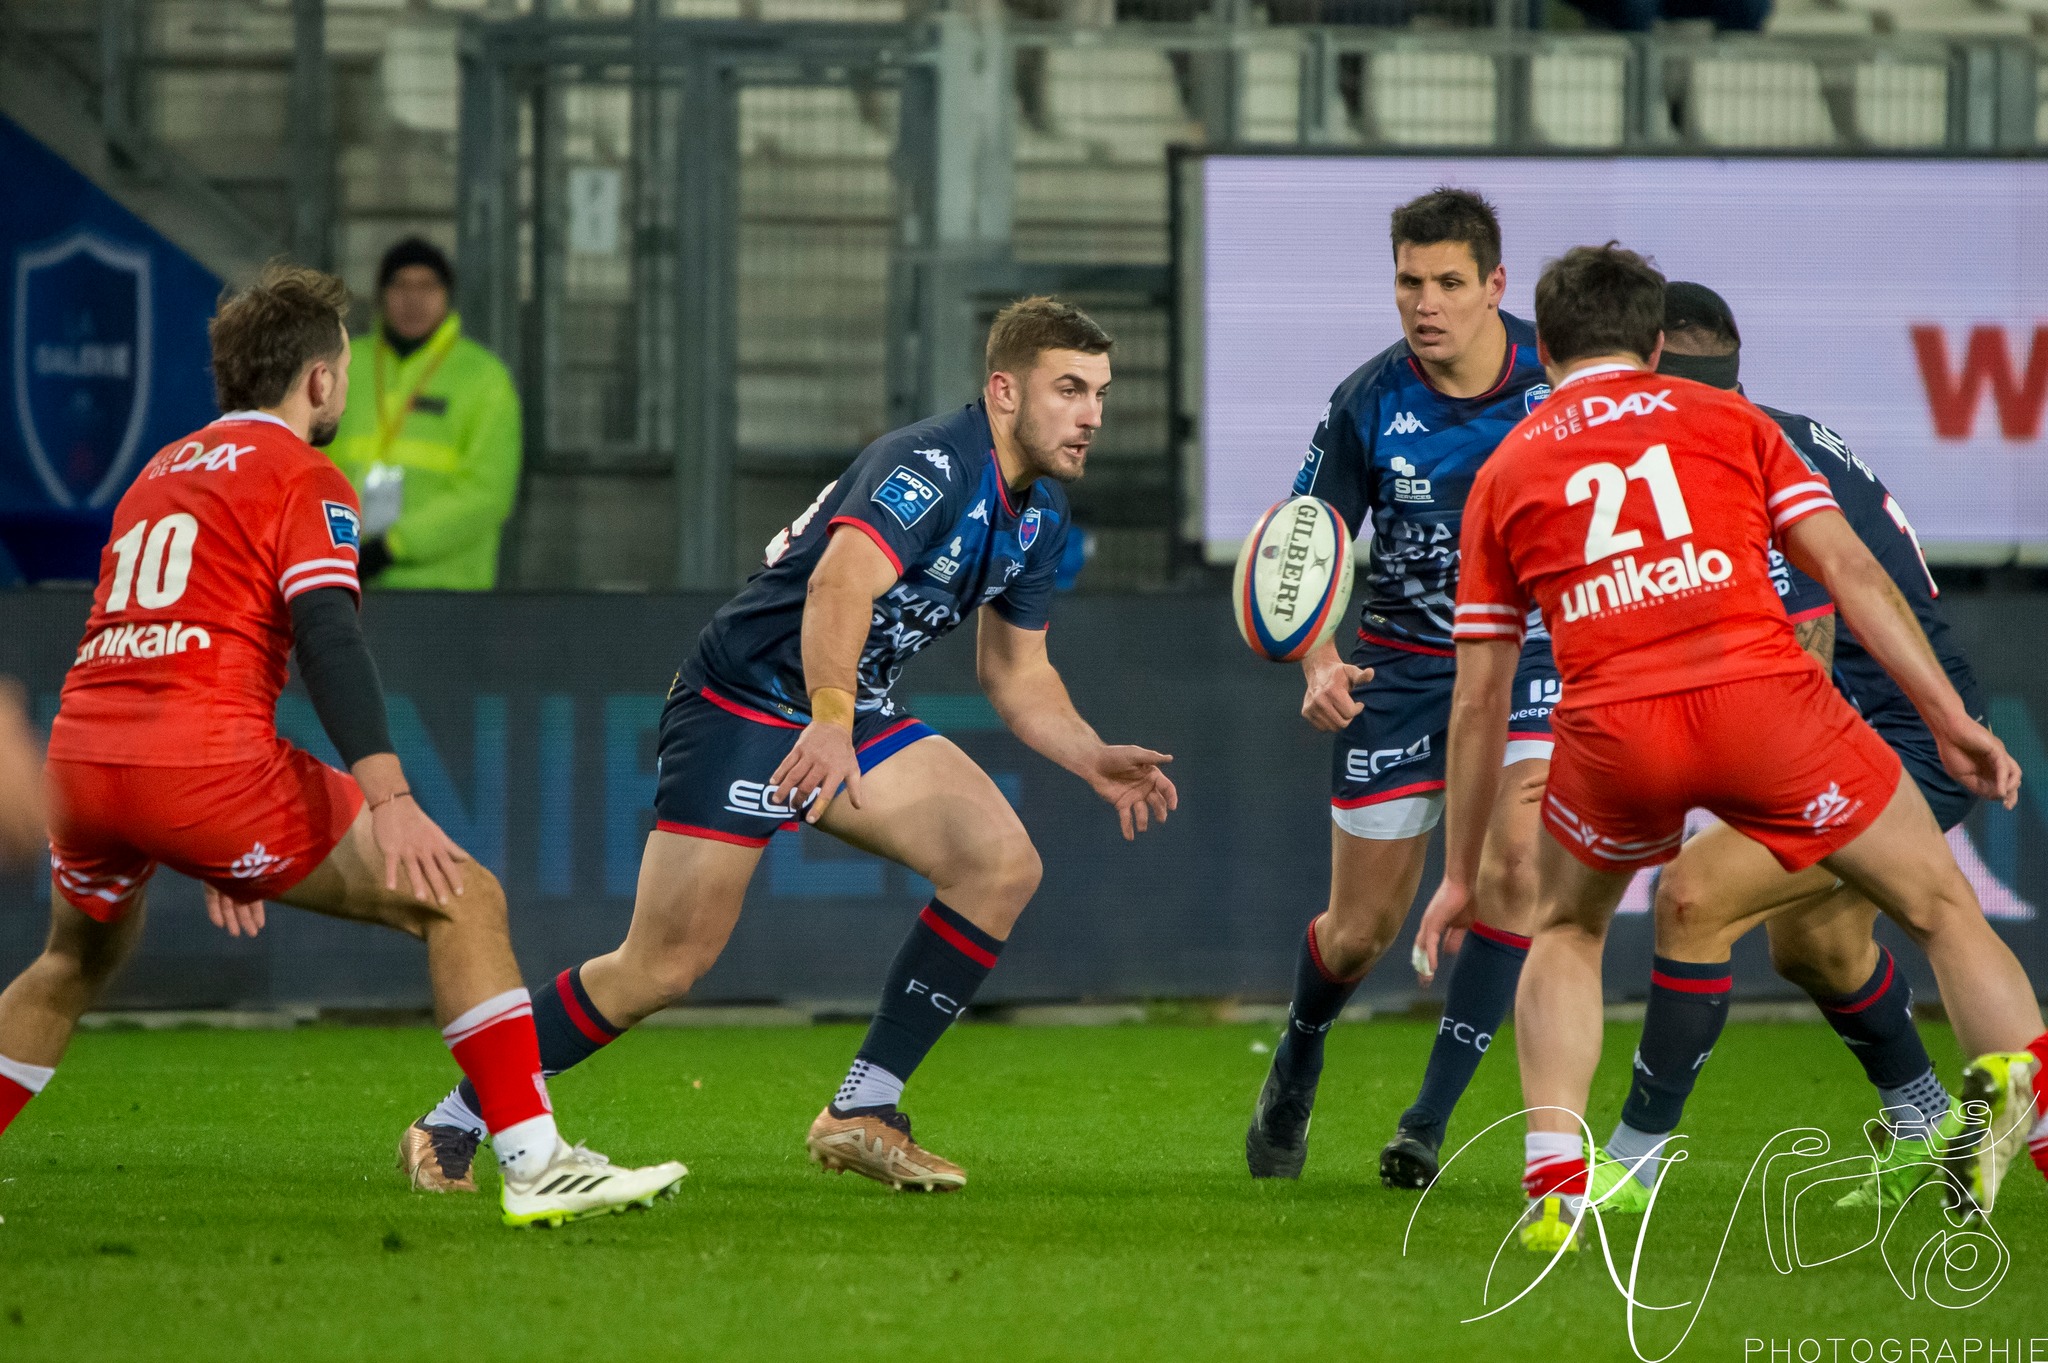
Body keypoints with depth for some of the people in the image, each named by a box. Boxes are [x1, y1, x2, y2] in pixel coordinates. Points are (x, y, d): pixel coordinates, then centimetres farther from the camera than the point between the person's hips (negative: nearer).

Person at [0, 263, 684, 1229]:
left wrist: (219, 850, 39)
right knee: (461, 902, -2)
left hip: (79, 755, 8)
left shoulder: (162, 471, 27)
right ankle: (534, 1166, -12)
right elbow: (327, 634, -13)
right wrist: (389, 799, -23)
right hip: (203, 761, -8)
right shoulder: (301, 478, 3)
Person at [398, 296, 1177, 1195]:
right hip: (743, 705, -8)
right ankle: (455, 1122, 6)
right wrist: (831, 720, -54)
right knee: (666, 965, -11)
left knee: (1002, 861, -12)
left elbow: (1017, 672, 19)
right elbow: (839, 588, -40)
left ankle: (862, 1112, -7)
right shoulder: (932, 465, -23)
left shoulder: (1039, 512, 6)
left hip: (853, 716, 9)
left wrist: (1095, 762, 4)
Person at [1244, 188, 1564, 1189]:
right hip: (1404, 660, 0)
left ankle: (1429, 1119, -14)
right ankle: (1296, 1067, 38)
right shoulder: (1369, 404, -14)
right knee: (1362, 928, 4)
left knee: (1514, 858, -24)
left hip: (1532, 647, 0)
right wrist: (1319, 667, -28)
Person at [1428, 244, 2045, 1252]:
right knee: (1942, 906, 12)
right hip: (1762, 694, -1)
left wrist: (1460, 874, 30)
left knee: (1566, 933, 29)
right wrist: (1951, 719, 12)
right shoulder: (1728, 421, 21)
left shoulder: (1506, 471, 23)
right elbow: (1852, 573, 11)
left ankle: (1554, 1181, 12)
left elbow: (1479, 698, 24)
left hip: (1611, 728, 1)